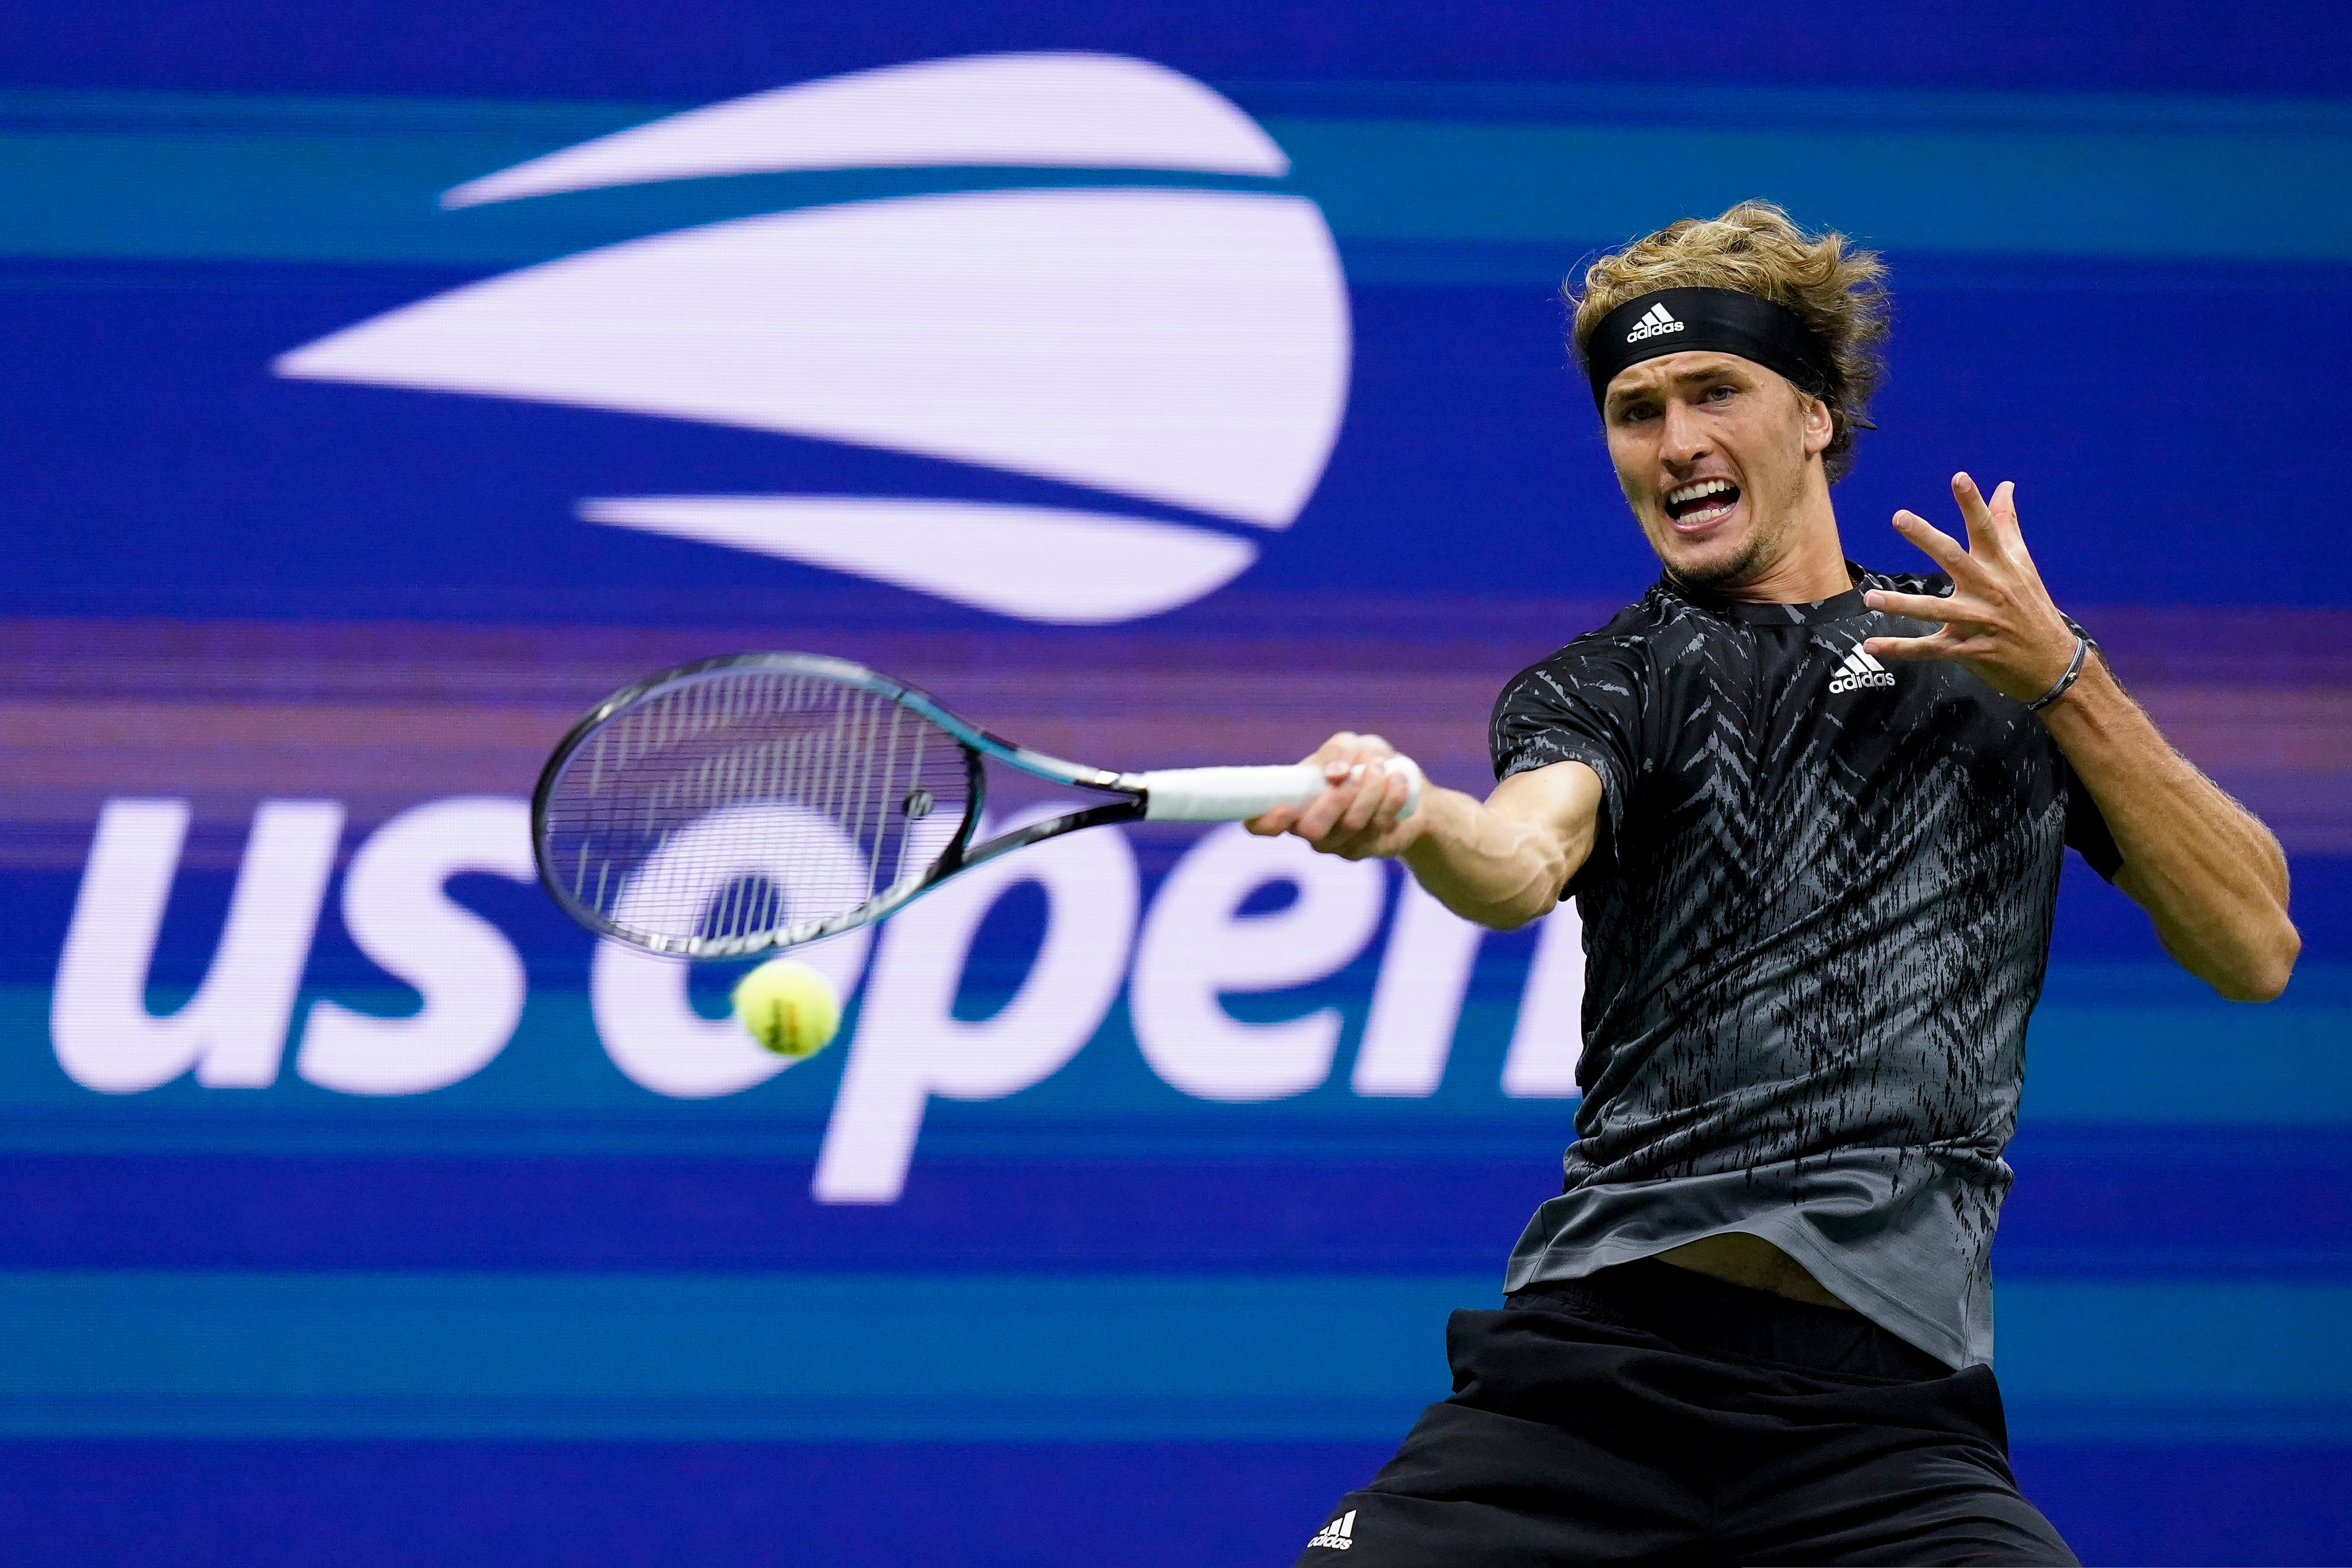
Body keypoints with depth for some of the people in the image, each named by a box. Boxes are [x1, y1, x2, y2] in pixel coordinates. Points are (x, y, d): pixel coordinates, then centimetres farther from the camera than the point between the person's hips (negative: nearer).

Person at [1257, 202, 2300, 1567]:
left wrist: (2068, 679, -1)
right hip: (1591, 1369, 0)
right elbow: (1522, 861, -12)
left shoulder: (2000, 670, 17)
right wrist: (1410, 815, -35)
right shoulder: (1602, 687, 12)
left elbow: (2253, 951, 8)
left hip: (1887, 1399, 0)